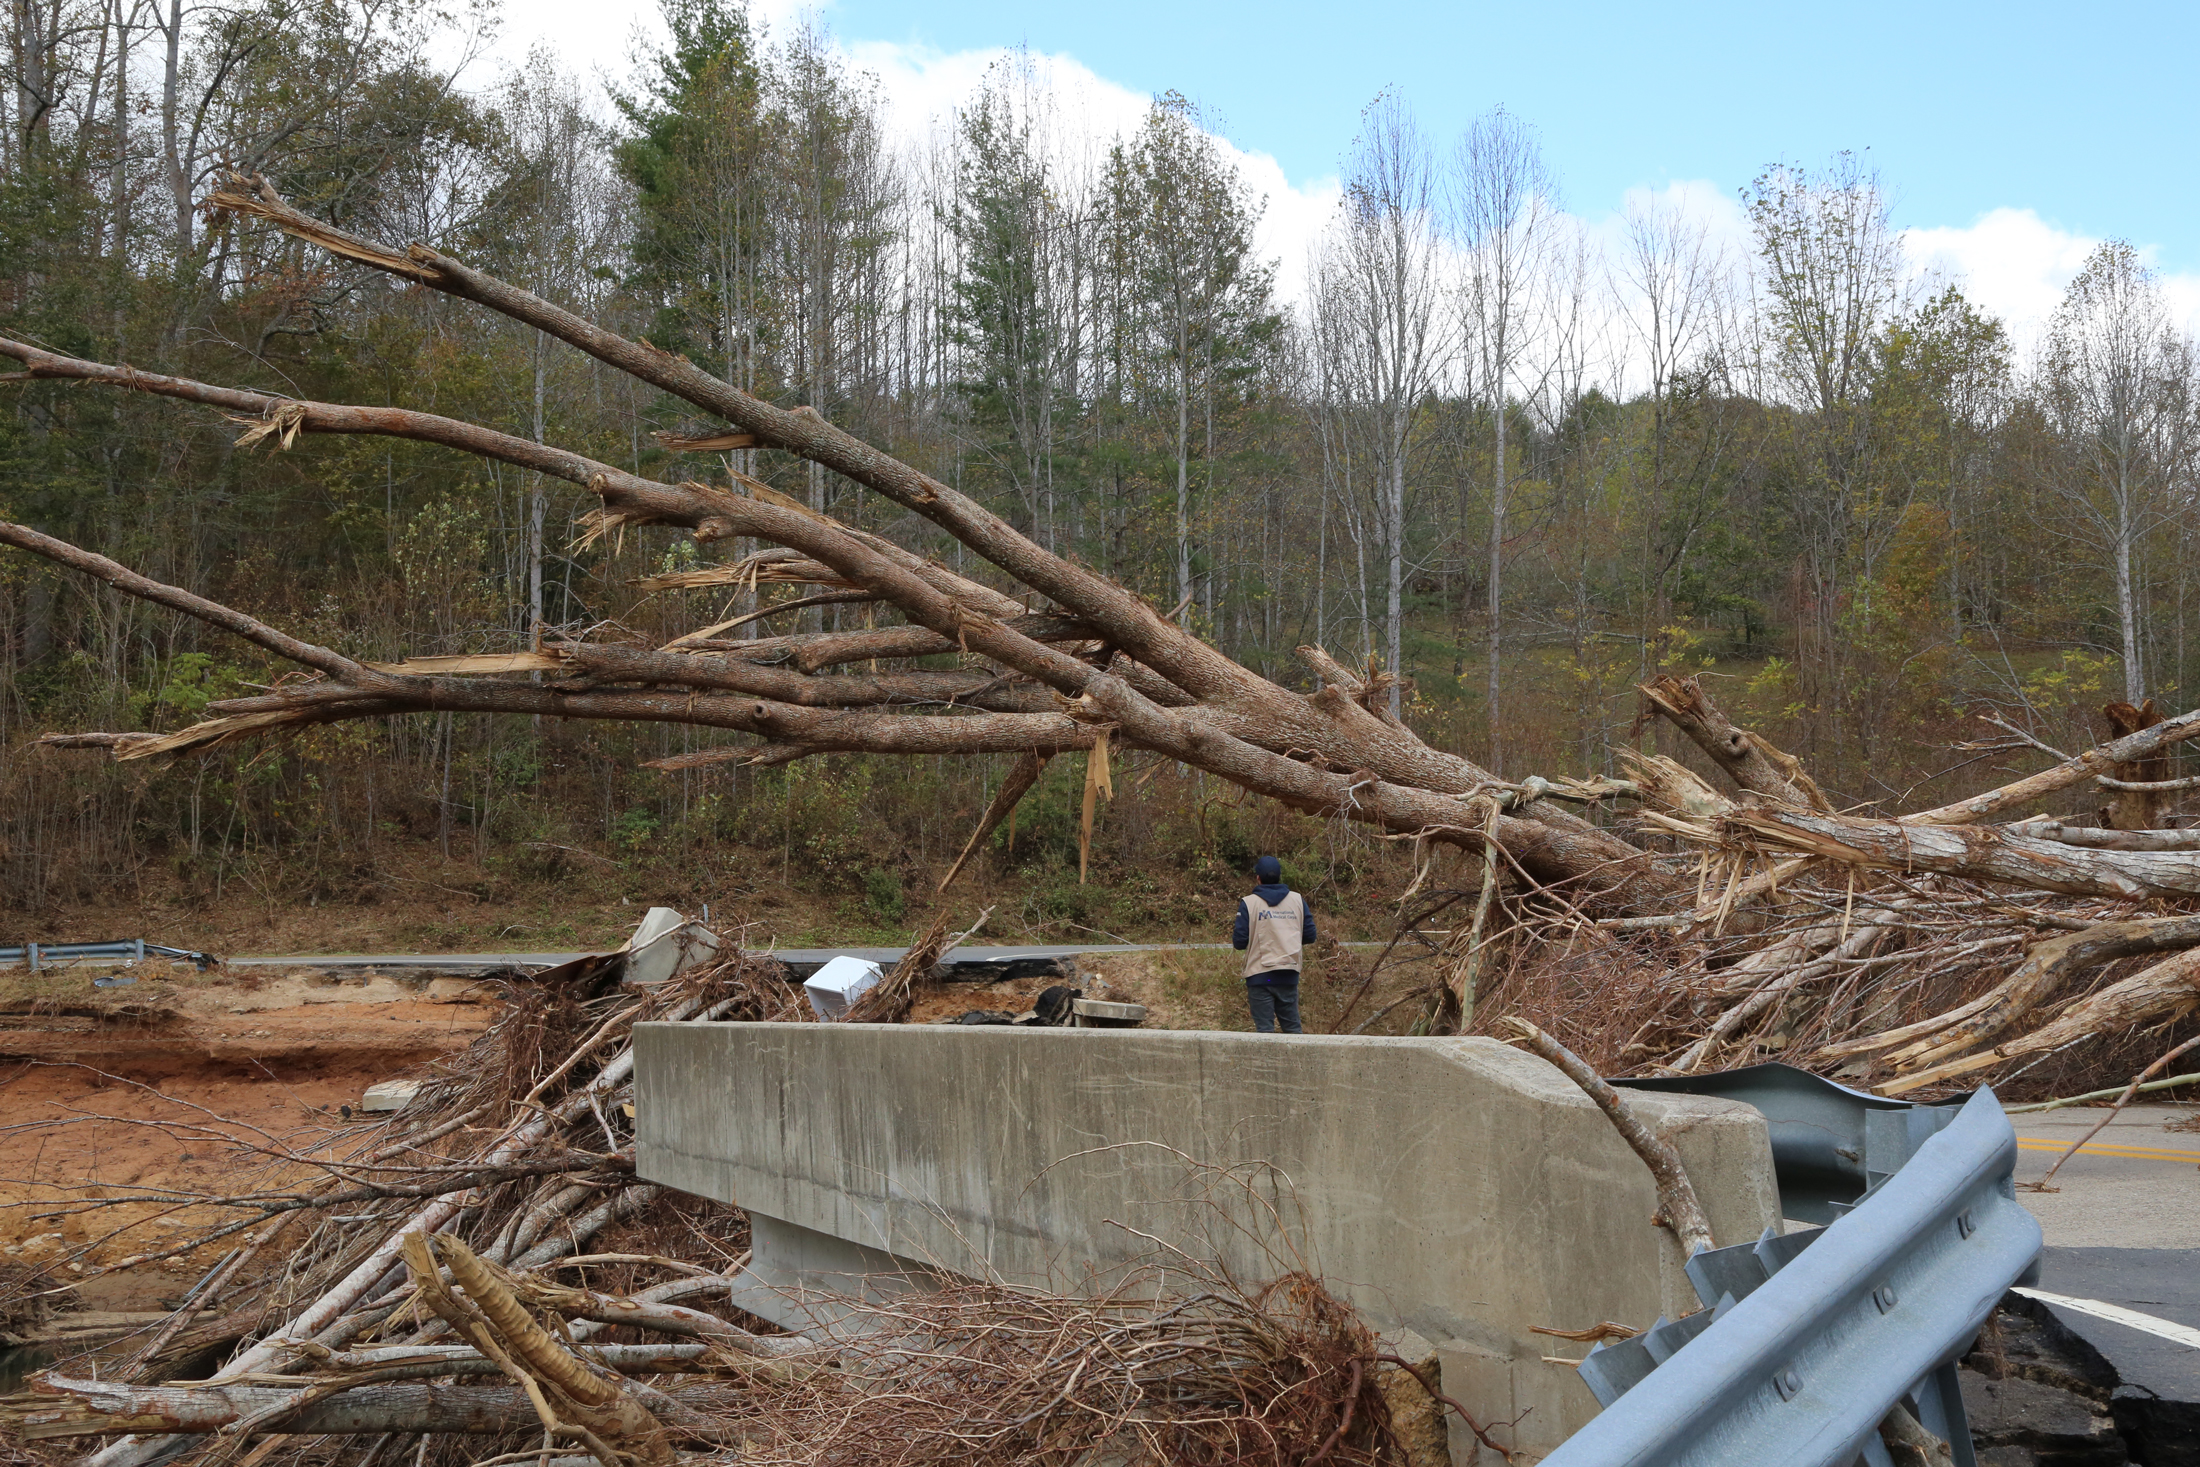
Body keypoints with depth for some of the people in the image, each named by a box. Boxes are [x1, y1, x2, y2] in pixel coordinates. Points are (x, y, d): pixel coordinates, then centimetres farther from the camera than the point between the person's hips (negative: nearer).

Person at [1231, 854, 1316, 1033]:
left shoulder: (1248, 903, -7)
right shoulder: (1298, 900, 3)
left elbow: (1239, 942, -9)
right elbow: (1309, 936, 5)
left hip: (1260, 976, -3)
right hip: (1289, 975, 3)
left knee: (1265, 1029, 2)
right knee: (1293, 1027, 13)